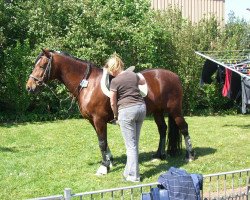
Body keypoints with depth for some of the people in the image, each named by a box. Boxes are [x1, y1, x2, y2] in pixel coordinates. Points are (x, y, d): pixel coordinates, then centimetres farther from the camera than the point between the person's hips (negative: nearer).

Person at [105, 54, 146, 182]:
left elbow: (113, 103, -3)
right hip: (141, 107, 7)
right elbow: (143, 81, 32)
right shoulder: (133, 75, 8)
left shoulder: (115, 81, -9)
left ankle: (133, 176, 5)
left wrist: (116, 115, 13)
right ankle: (129, 171, 23)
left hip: (127, 110, -6)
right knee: (134, 143, 14)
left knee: (131, 145, 0)